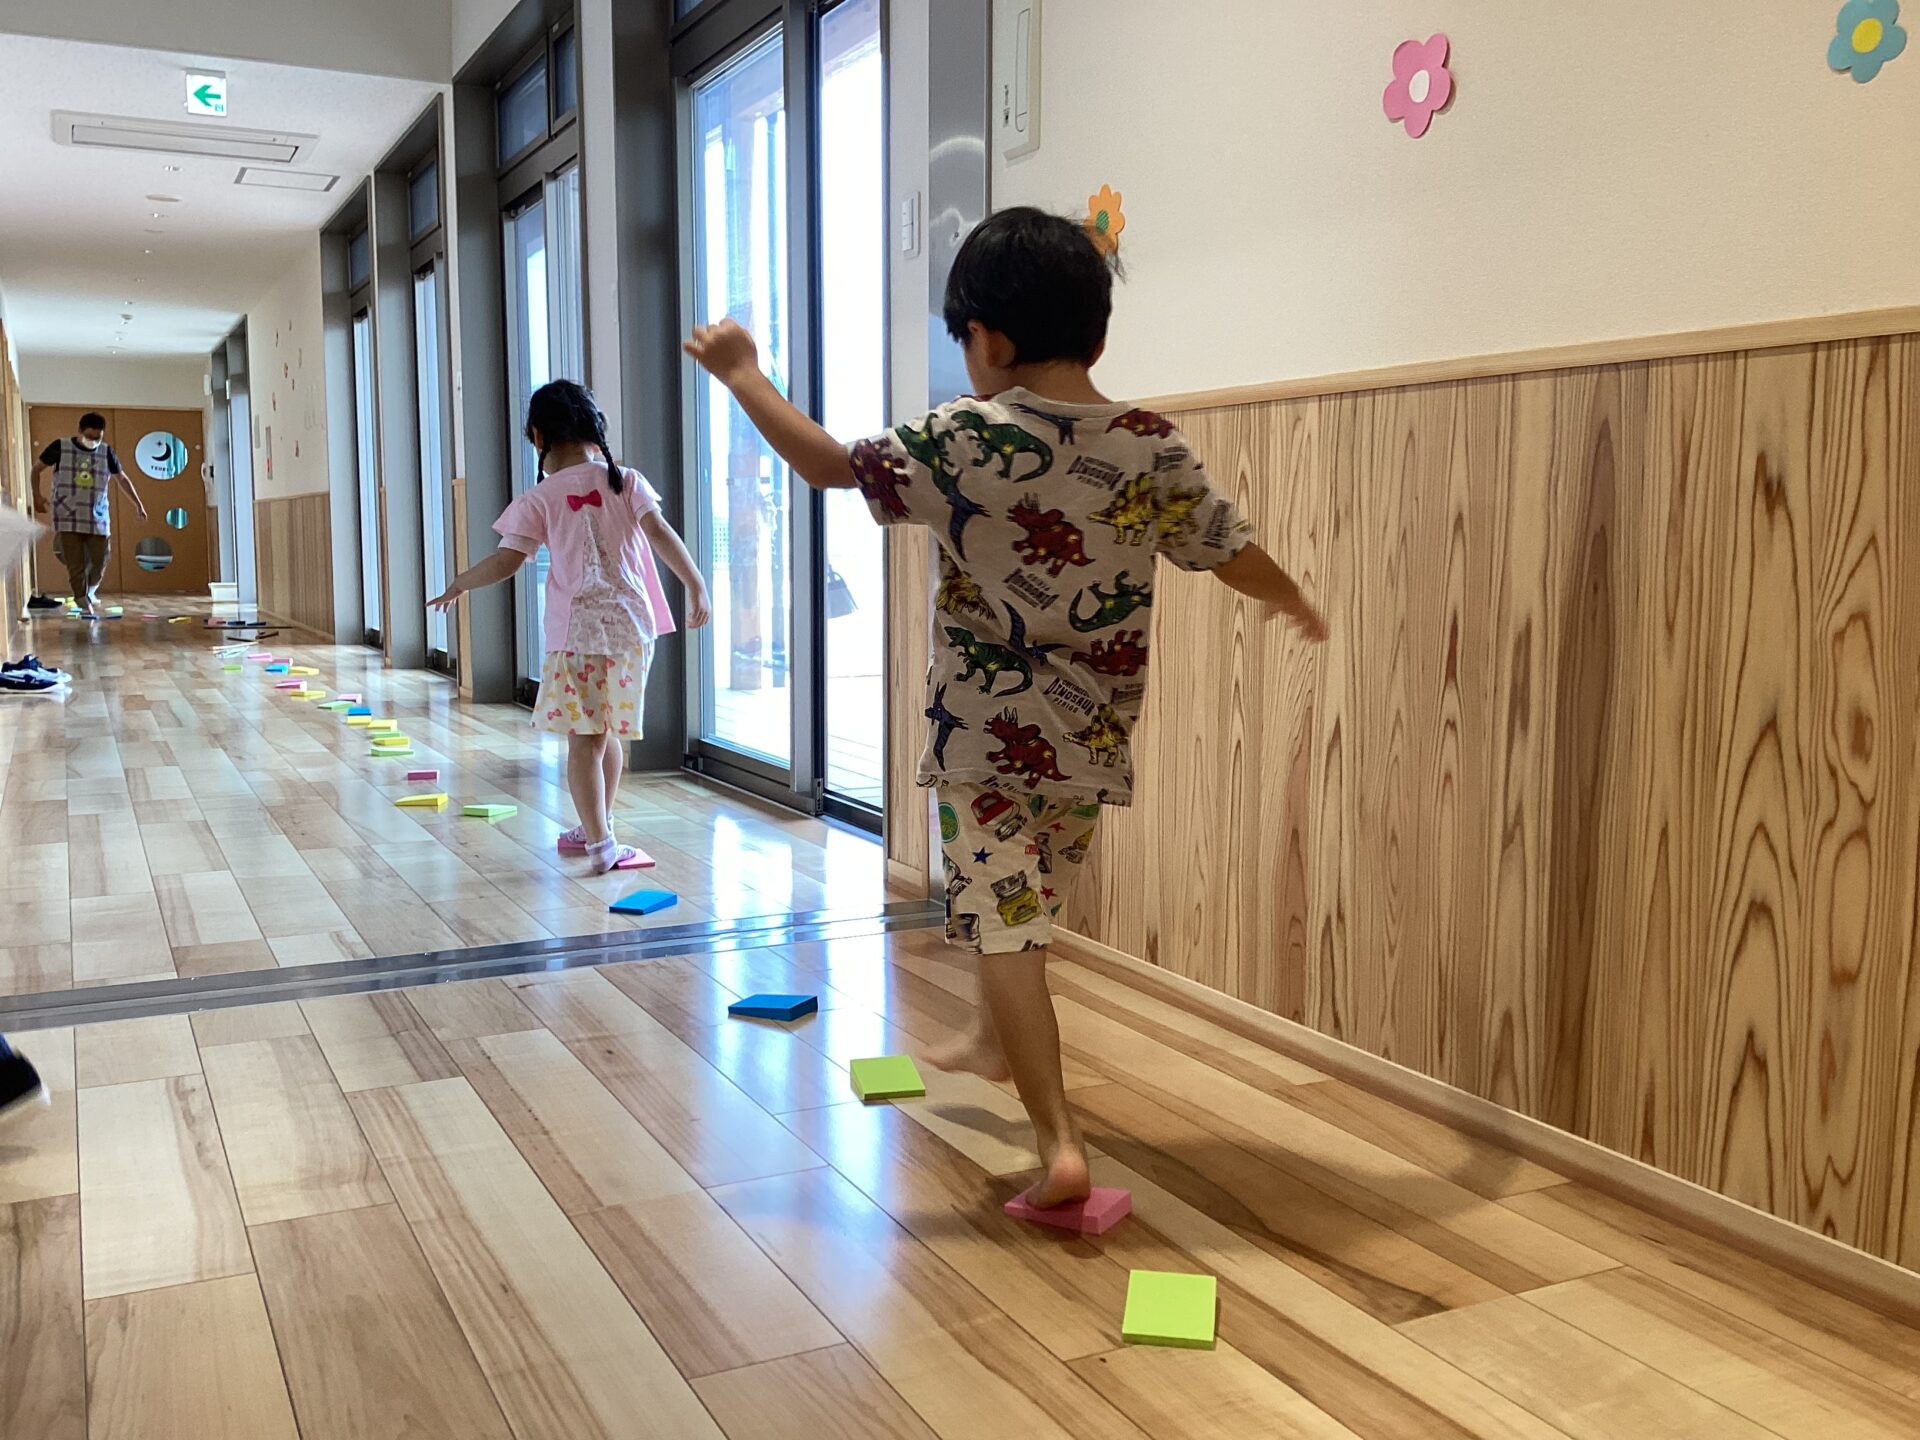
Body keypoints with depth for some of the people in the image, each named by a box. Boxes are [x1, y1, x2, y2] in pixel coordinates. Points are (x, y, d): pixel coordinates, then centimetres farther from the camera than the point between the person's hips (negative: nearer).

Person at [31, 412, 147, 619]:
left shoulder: (106, 452, 5)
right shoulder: (60, 447, -2)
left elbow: (122, 478, 16)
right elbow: (37, 468, 10)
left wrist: (138, 504, 14)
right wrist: (37, 495, 1)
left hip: (98, 520, 2)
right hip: (68, 520, -2)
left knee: (99, 564, 5)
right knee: (75, 566, -6)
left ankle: (88, 593, 32)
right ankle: (85, 606, -1)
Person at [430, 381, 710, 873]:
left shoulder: (539, 500, -2)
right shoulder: (625, 481, 3)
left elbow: (506, 561, -6)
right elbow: (660, 533, -6)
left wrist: (459, 584, 10)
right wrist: (696, 586, -1)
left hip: (575, 629, -3)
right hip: (631, 622, 3)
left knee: (584, 739, 0)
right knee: (609, 731, 17)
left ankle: (600, 842, -5)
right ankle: (598, 826, 30)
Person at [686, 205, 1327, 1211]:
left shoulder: (964, 442, -14)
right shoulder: (1155, 449, -3)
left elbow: (826, 463, -4)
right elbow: (1233, 554, 9)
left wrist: (739, 373, 11)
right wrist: (1297, 605, 31)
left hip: (988, 742, -5)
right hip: (1093, 746, 5)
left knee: (1003, 928, 1)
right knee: (1025, 903, 27)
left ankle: (1060, 1146, -5)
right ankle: (992, 1040, 49)